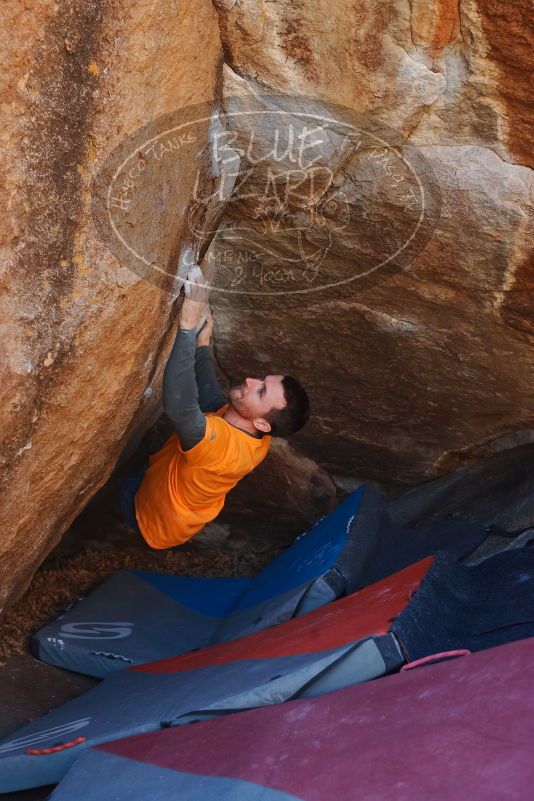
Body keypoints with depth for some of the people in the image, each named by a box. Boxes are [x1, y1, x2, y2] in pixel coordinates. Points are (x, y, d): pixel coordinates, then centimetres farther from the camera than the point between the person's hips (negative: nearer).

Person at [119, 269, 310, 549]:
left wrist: (188, 326, -60)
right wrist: (202, 345, -4)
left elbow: (179, 406, -61)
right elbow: (211, 399, 3)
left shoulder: (226, 445, -44)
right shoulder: (256, 440, -17)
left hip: (148, 518, -8)